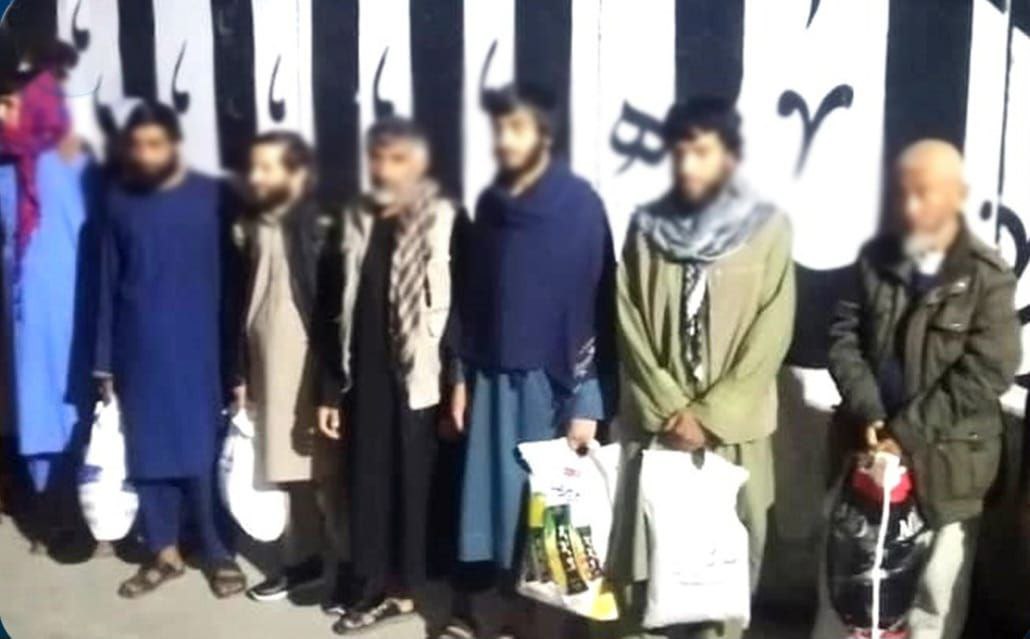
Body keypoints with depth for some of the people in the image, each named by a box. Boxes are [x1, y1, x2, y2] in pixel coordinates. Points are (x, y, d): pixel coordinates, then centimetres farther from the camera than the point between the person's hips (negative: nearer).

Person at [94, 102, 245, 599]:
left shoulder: (212, 197, -4)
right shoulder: (119, 202, 3)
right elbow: (107, 284, 5)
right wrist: (104, 360, 4)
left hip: (197, 348, -3)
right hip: (139, 351, 3)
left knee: (203, 451, 3)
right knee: (147, 451, 10)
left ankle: (218, 553, 18)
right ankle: (164, 552, 24)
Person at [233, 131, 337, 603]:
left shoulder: (320, 230, -12)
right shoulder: (251, 230, 8)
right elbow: (242, 306, 11)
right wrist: (240, 373, 9)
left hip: (309, 368, -6)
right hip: (266, 366, 6)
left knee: (325, 469, 0)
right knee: (291, 469, 14)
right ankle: (304, 559, 26)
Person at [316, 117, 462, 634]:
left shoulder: (446, 222, -5)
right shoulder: (355, 223, 8)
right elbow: (338, 311, 10)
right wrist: (332, 389, 8)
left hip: (421, 380, -4)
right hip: (366, 380, 4)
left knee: (421, 484, 4)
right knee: (368, 483, 9)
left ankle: (411, 585, 18)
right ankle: (378, 587, 22)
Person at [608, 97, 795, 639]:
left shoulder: (768, 229, -3)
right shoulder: (646, 228, 3)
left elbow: (770, 337, -7)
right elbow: (630, 329, 0)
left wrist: (712, 416, -11)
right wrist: (669, 409, -8)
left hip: (734, 428, -1)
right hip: (654, 423, 2)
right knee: (646, 548, 5)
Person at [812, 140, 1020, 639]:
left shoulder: (988, 278, -9)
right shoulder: (875, 258, 2)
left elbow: (984, 374, -14)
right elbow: (845, 338, 2)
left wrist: (905, 434, -16)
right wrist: (868, 416, -12)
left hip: (943, 458, -3)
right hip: (869, 445, 4)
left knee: (935, 593, 8)